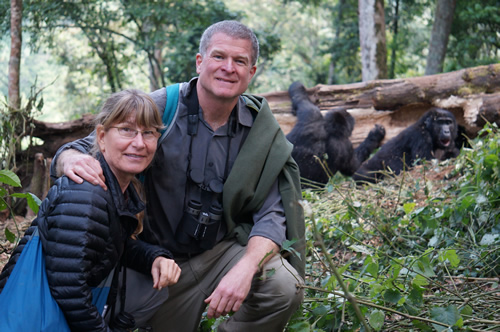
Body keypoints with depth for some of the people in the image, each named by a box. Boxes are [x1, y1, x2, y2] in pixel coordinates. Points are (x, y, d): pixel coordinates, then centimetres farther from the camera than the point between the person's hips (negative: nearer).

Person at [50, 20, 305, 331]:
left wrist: (245, 269, -32)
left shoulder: (261, 130, -8)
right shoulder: (161, 108, -14)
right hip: (163, 257, 0)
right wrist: (72, 160, -39)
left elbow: (271, 214, -12)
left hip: (225, 249, 1)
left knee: (284, 287, -25)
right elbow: (94, 147, -12)